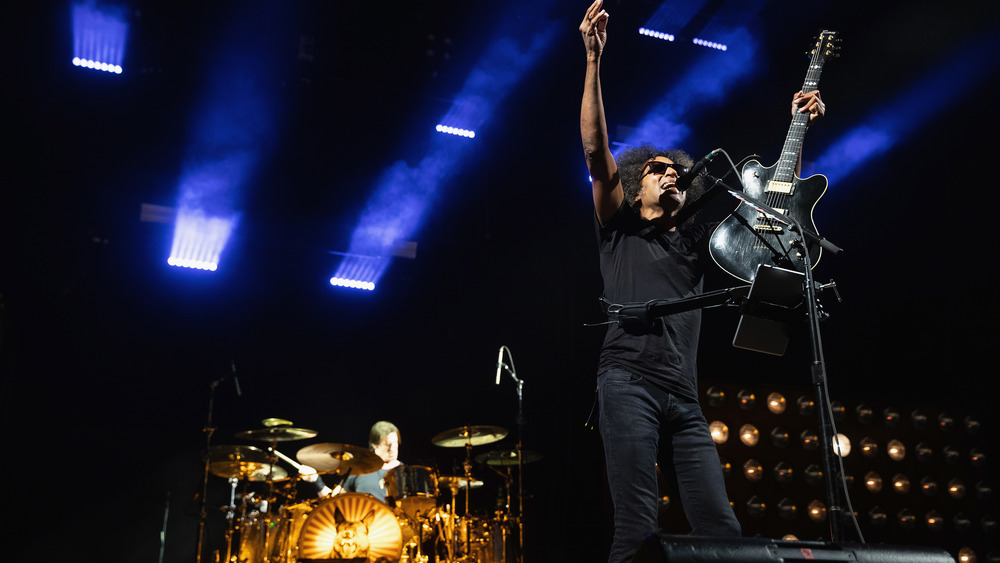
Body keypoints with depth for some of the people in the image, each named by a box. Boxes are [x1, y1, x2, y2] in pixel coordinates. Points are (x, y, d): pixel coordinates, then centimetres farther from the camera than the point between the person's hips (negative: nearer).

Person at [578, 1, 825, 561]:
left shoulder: (698, 240, 26)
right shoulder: (620, 229, 15)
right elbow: (596, 151, 2)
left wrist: (799, 125, 18)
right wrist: (593, 60, -6)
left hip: (684, 399, 5)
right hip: (629, 383, -5)